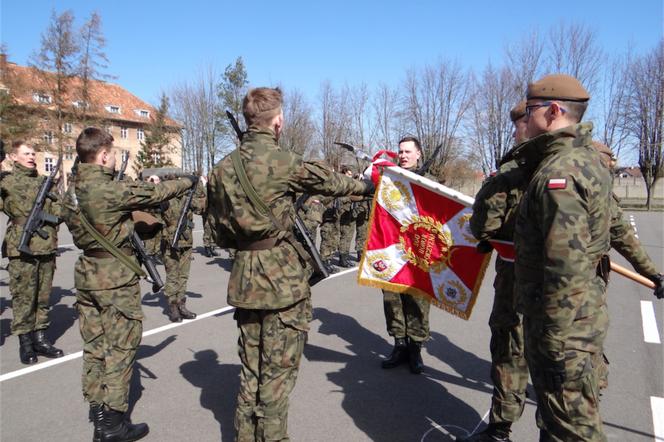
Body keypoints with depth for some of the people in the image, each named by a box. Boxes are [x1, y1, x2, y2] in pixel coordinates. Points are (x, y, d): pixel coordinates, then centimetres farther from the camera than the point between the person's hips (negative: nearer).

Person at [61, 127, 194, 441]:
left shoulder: (72, 191, 5)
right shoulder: (111, 191, -20)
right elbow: (155, 194, -9)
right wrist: (187, 182, 8)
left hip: (86, 276, 8)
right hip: (116, 280, -8)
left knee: (95, 345, 16)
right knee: (120, 347, 3)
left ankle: (97, 407, 28)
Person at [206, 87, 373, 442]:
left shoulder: (222, 168, 6)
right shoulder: (284, 162, -12)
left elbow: (218, 233, 10)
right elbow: (329, 182, 5)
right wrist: (366, 186, 23)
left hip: (244, 278, 6)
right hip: (283, 279, -6)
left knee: (251, 368, 18)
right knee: (278, 369, 7)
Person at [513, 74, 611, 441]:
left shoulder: (559, 173, -22)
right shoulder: (586, 159, 11)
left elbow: (567, 269, -27)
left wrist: (556, 343, -23)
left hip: (564, 325, -10)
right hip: (585, 312, 10)